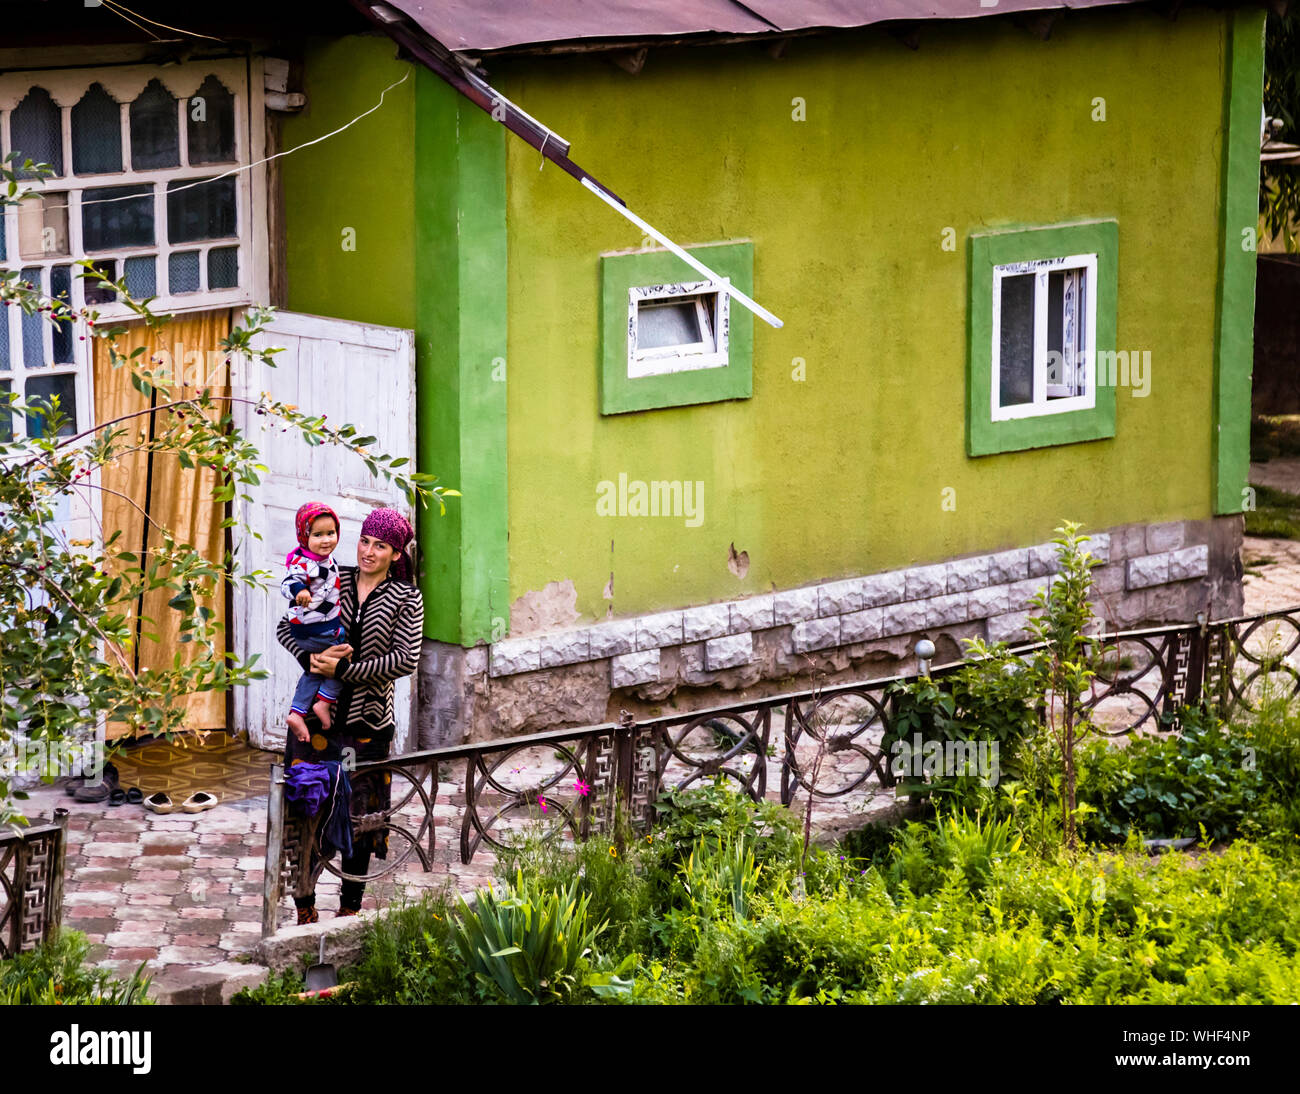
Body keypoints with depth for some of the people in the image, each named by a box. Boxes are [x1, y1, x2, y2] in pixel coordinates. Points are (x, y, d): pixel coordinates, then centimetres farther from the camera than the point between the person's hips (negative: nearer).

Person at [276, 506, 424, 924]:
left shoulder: (407, 599, -1)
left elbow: (405, 660, -12)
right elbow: (286, 628, 7)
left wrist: (343, 669, -18)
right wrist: (311, 659, -13)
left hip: (367, 719, -1)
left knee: (359, 815, 7)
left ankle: (350, 910, 19)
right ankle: (305, 909, 11)